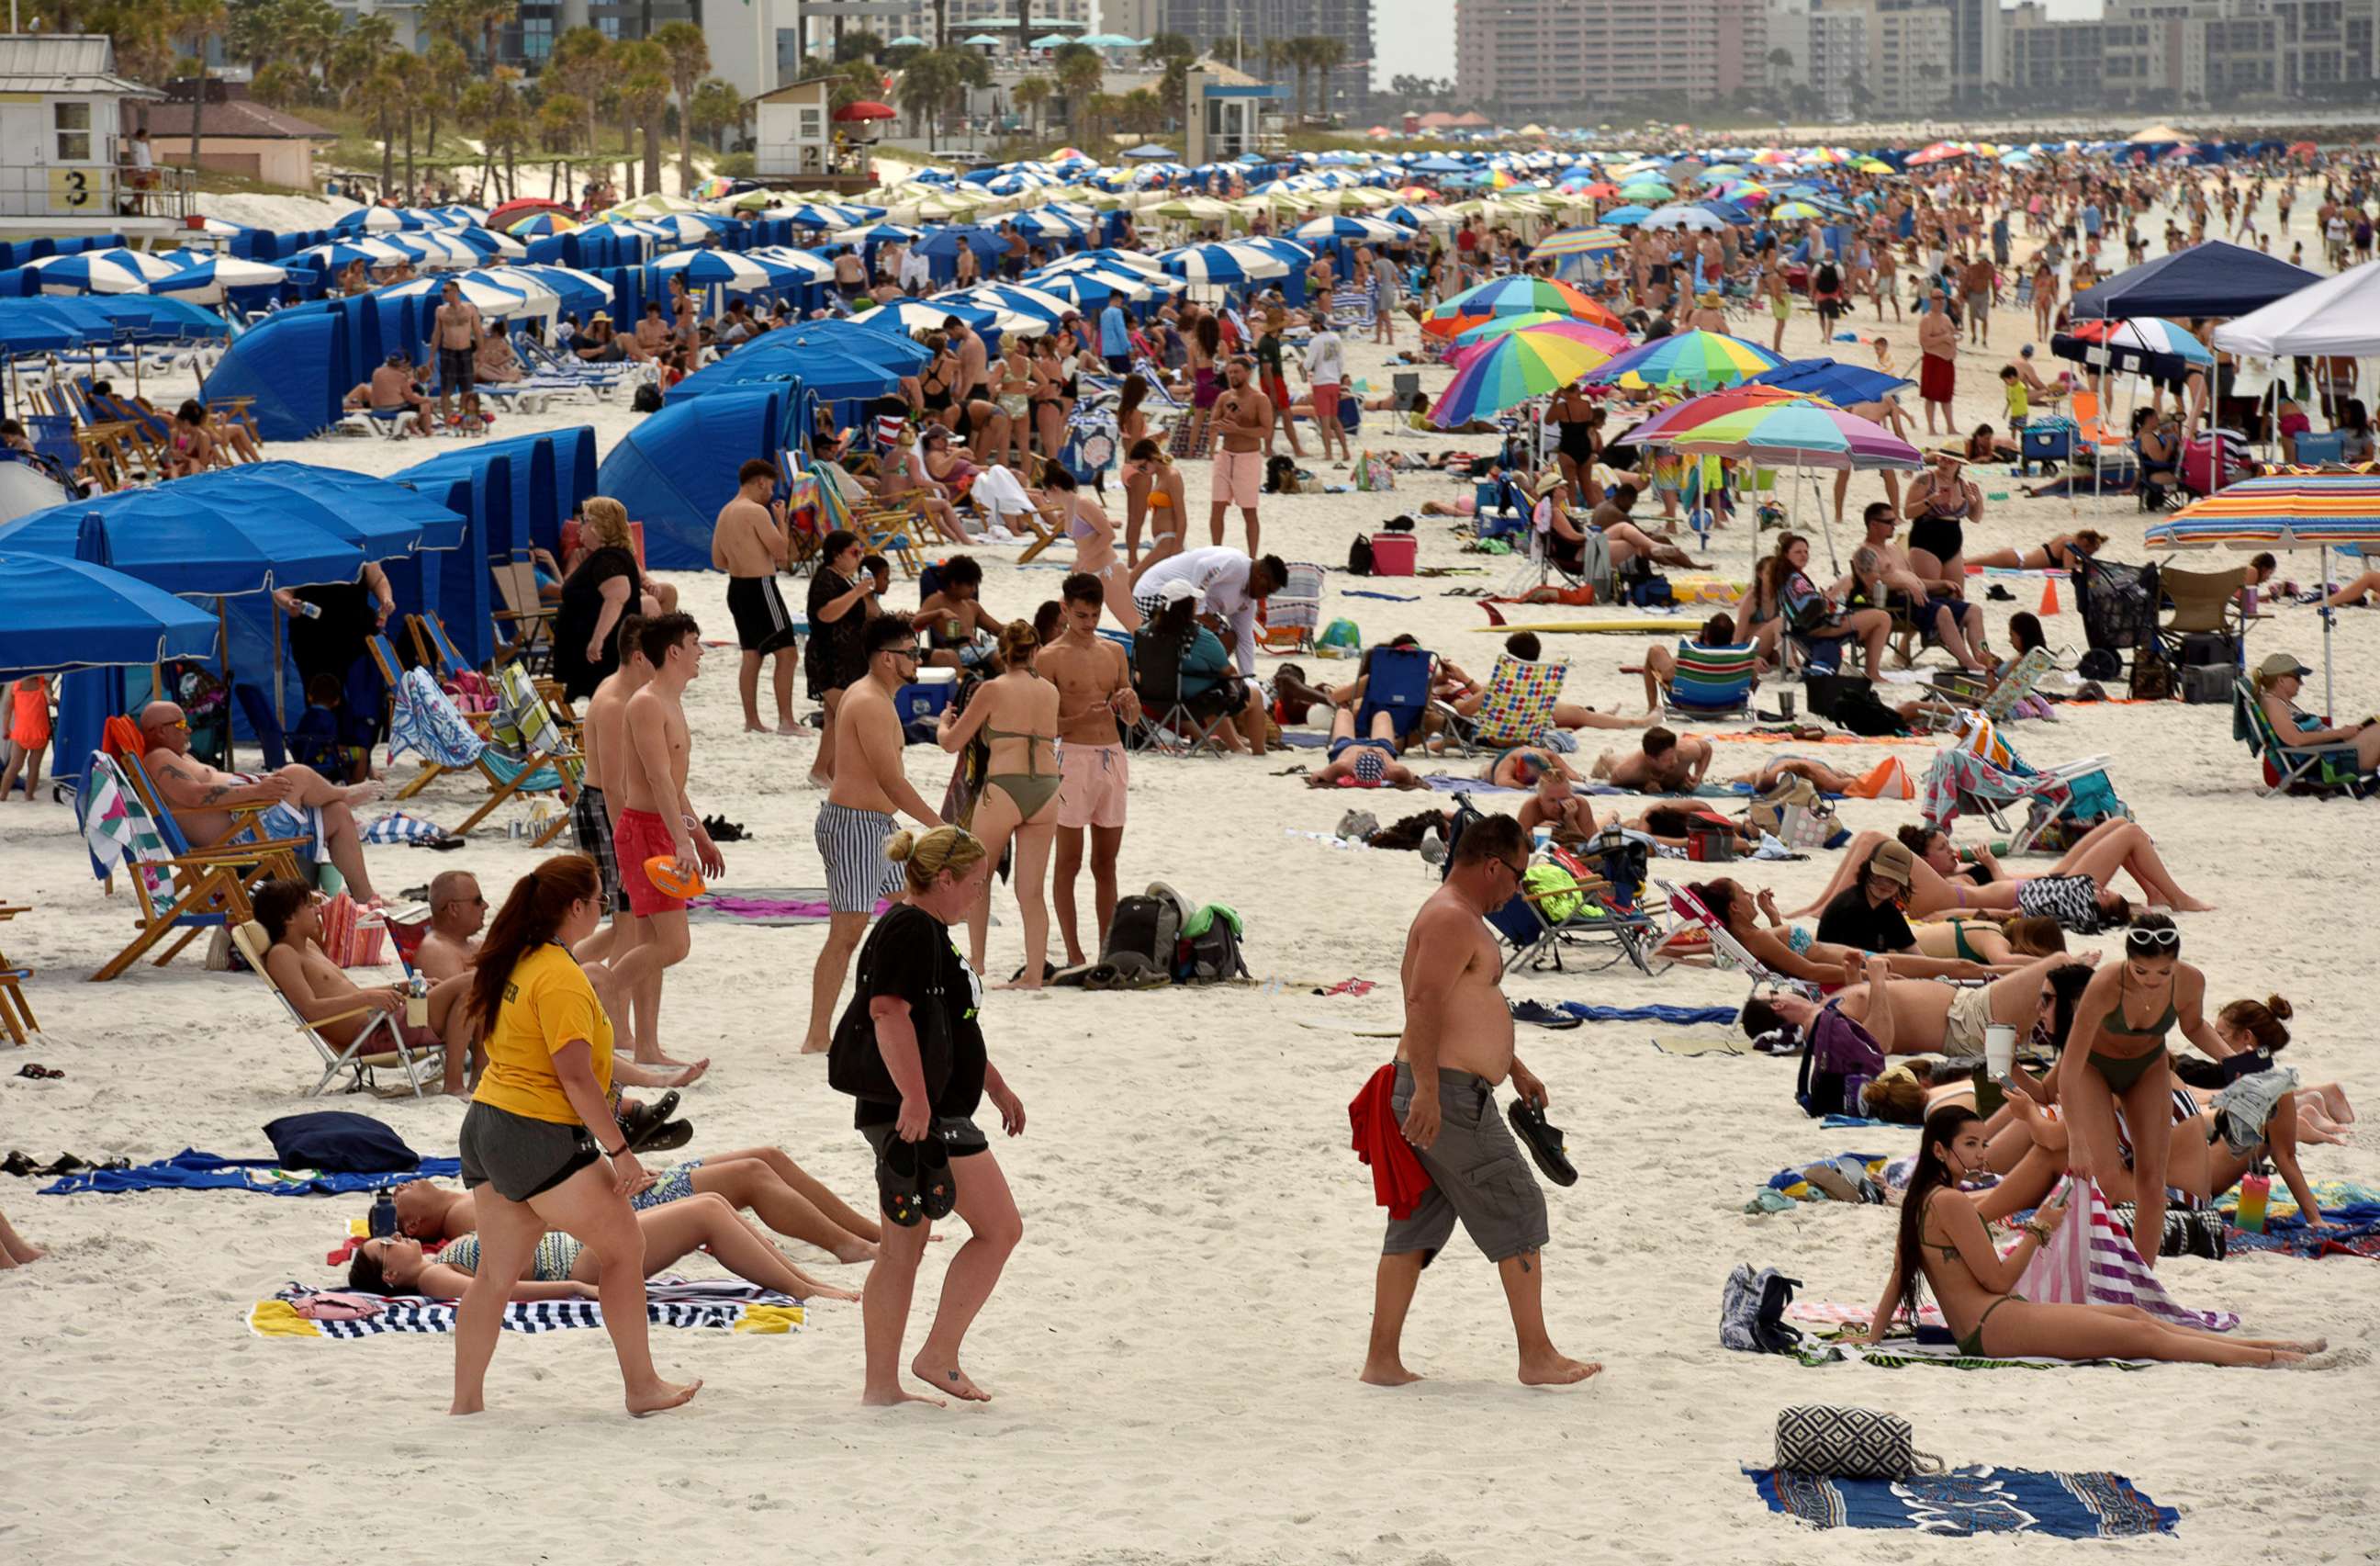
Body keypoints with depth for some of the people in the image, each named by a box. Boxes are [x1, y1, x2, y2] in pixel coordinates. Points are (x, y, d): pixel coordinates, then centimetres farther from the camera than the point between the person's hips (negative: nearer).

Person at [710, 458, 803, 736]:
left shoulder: (725, 513, 11)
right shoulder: (756, 512, -16)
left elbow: (718, 561, 16)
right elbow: (781, 549, -17)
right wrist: (781, 519, -4)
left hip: (737, 587, 9)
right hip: (760, 587, -9)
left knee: (752, 653, 14)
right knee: (786, 652, -6)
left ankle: (751, 720, 14)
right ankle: (786, 721, -9)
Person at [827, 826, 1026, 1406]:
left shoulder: (928, 932, 20)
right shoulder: (909, 930, -14)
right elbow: (890, 1011, -25)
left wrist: (995, 1084, 34)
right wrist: (915, 1097, -30)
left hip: (925, 1111, 11)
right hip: (918, 1113, -11)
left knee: (903, 1248, 11)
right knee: (1000, 1228, -5)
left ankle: (881, 1385, 12)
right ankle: (938, 1357, -2)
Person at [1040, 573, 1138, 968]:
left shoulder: (1114, 652, 14)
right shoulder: (1051, 658, -3)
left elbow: (1132, 719, 17)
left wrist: (1129, 702, -6)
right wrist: (1083, 718, -23)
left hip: (1113, 758, 5)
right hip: (1074, 758, -5)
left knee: (1106, 861, 8)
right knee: (1069, 862, -2)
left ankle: (1106, 952, 12)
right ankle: (1074, 955, -1)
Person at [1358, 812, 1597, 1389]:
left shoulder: (1460, 918, 21)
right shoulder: (1452, 919, -14)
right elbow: (1424, 1003, -25)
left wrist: (1516, 1069, 38)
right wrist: (1426, 1089, -30)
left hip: (1434, 1096, 11)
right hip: (1449, 1094, -11)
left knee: (1415, 1228, 9)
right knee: (1518, 1216, -3)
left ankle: (1382, 1360, 8)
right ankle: (1536, 1357, 1)